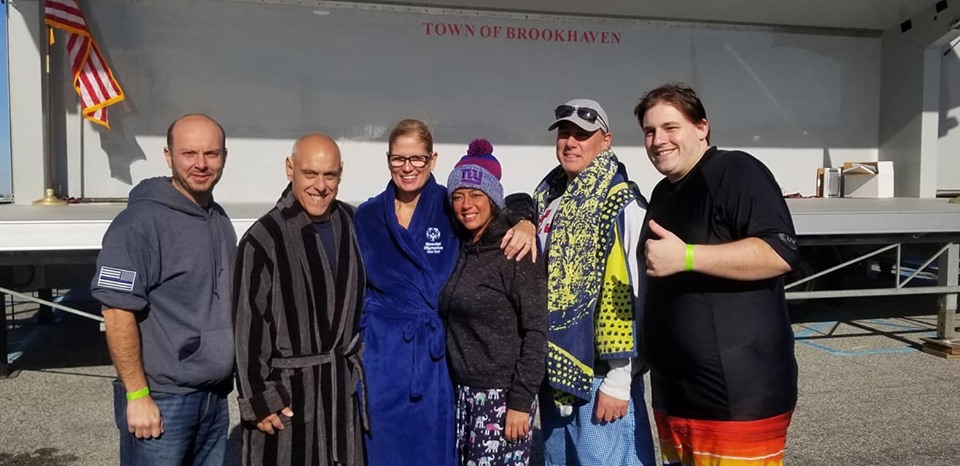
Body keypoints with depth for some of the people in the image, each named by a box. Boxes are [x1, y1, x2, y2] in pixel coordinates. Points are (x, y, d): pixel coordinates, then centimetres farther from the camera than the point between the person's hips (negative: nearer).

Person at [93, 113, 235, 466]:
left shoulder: (219, 220, 9)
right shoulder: (142, 222, -15)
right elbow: (117, 312, -18)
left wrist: (228, 376, 15)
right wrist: (137, 395, -18)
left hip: (216, 396, 7)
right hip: (162, 399, -7)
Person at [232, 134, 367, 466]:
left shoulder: (351, 224, 2)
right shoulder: (263, 239, -15)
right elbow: (248, 328, -12)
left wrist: (358, 361, 13)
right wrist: (258, 399, -11)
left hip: (343, 381, 5)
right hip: (287, 385, -5)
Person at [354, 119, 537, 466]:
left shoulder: (452, 207, -2)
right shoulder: (366, 217, 5)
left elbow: (512, 206, 2)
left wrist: (525, 223, -20)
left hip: (434, 356, -1)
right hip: (380, 354, 1)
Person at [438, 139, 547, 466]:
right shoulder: (460, 249, 9)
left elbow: (535, 332, -13)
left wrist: (522, 401, -16)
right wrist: (456, 390, 8)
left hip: (502, 396, -6)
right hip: (462, 393, 6)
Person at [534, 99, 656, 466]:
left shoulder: (622, 204, -12)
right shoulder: (547, 198, 11)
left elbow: (633, 296, -16)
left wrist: (618, 379, -17)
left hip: (601, 375, -7)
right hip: (555, 370, 8)